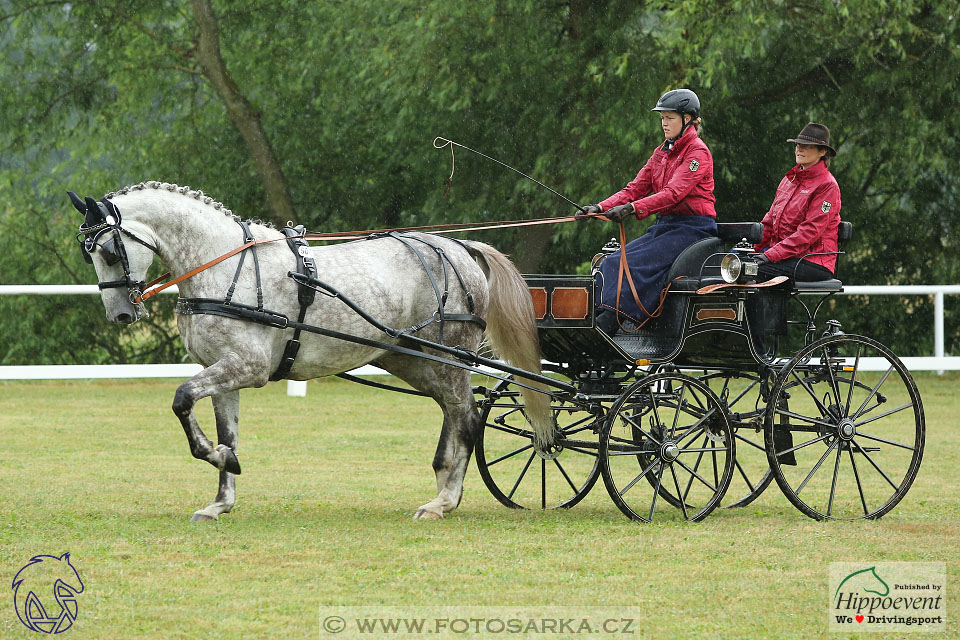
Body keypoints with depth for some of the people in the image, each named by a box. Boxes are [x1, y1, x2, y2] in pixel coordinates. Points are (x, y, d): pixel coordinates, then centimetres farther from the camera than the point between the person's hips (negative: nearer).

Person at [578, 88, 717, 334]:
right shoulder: (662, 152, 17)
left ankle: (608, 323, -36)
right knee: (612, 263, -12)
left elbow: (674, 193, -22)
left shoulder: (698, 152, -9)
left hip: (692, 228, -8)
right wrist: (601, 208, -5)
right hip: (665, 226, 8)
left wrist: (632, 208, -34)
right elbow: (636, 188, 11)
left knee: (635, 264, -28)